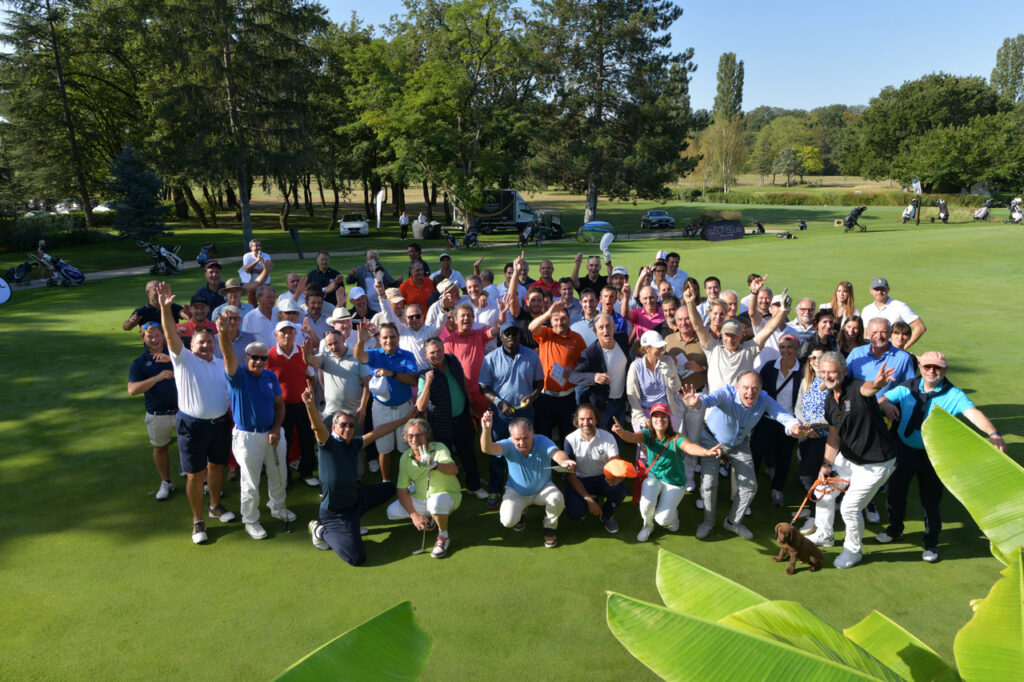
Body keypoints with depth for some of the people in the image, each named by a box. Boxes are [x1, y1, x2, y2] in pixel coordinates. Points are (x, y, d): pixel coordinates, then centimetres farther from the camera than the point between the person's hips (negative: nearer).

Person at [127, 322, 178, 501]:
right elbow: (132, 389, -14)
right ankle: (166, 483, 33)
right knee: (160, 448, 15)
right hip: (157, 415, 1)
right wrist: (157, 378, -26)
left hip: (182, 410, -1)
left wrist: (172, 359, -29)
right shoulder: (139, 362, 0)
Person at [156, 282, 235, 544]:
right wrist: (165, 307, -36)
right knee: (195, 475, 1)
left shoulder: (221, 366, 9)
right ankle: (197, 520, 16)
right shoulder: (184, 360, -6)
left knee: (216, 466, 18)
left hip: (221, 423, 5)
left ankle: (215, 506, 40)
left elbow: (230, 394, 14)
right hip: (193, 425, -4)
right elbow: (171, 335, -21)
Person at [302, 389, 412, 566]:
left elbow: (378, 431, 13)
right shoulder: (328, 443, -16)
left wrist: (406, 418, 18)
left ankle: (352, 523, 18)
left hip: (355, 497, 8)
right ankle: (322, 530, 8)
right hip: (334, 512, -8)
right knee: (357, 558, -16)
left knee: (388, 487, 21)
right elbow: (318, 425, -35)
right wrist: (310, 405, -55)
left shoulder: (355, 444, 4)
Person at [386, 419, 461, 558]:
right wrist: (414, 514, -18)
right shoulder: (405, 458, -4)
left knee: (437, 501, -39)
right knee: (392, 512, -12)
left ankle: (443, 537, -10)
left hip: (448, 495, -5)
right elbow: (401, 490, -5)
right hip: (420, 500, 5)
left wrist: (435, 465, -56)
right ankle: (429, 517, 13)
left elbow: (454, 469, -35)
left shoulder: (438, 448, -16)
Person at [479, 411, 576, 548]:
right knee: (508, 521, -21)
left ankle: (550, 527, 2)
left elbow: (556, 453, -45)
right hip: (517, 492, 1)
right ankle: (518, 511, 19)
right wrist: (486, 430, -63)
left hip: (543, 489, 0)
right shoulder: (509, 445, -22)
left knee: (557, 499, -32)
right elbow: (487, 449, -41)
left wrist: (564, 461, -71)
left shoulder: (542, 441, -24)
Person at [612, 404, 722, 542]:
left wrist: (707, 452, -69)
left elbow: (690, 447, -46)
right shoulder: (648, 435, -15)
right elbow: (632, 437, -36)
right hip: (653, 475, 2)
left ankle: (673, 514, 24)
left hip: (674, 482, -2)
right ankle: (648, 526, 9)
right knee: (646, 503, -26)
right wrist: (621, 431, -61)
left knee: (662, 520, -15)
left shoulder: (676, 439, -24)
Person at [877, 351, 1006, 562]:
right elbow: (881, 400, -2)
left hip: (932, 456, -2)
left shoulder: (953, 395, -14)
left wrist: (993, 433, -46)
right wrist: (885, 404, -28)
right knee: (896, 490, 15)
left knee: (931, 499, 7)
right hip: (904, 449, 3)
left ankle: (931, 543, 28)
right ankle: (895, 528, 40)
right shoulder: (907, 388, -5)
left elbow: (973, 413, -29)